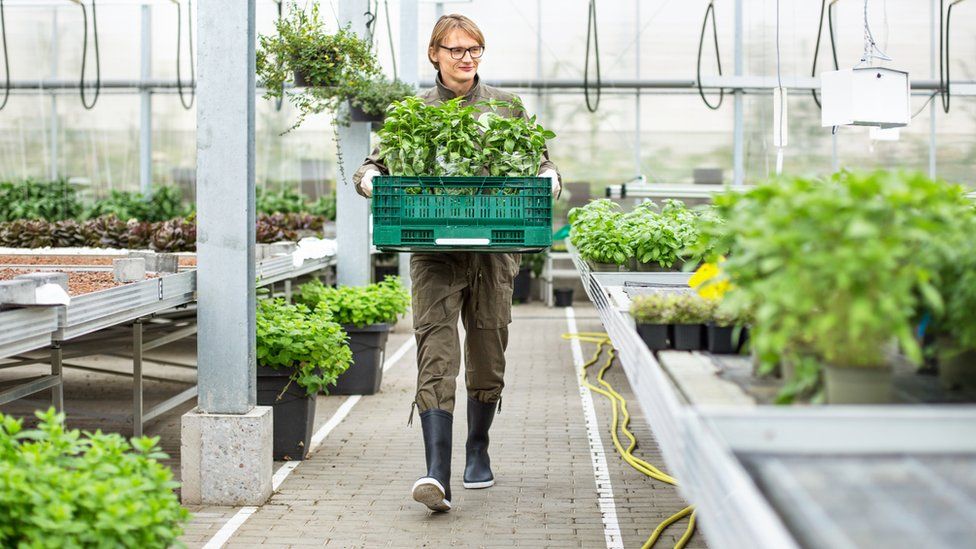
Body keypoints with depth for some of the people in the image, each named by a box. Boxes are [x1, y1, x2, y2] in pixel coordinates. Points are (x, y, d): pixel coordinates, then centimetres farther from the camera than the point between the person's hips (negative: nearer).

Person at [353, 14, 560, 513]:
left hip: (493, 250, 2)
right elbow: (376, 164, 9)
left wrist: (549, 177, -8)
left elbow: (539, 162, 14)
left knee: (488, 357, 11)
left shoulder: (506, 106, 9)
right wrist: (367, 177, -14)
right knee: (436, 358, -12)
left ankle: (478, 452, 34)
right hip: (435, 252, -2)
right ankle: (437, 475, -18)